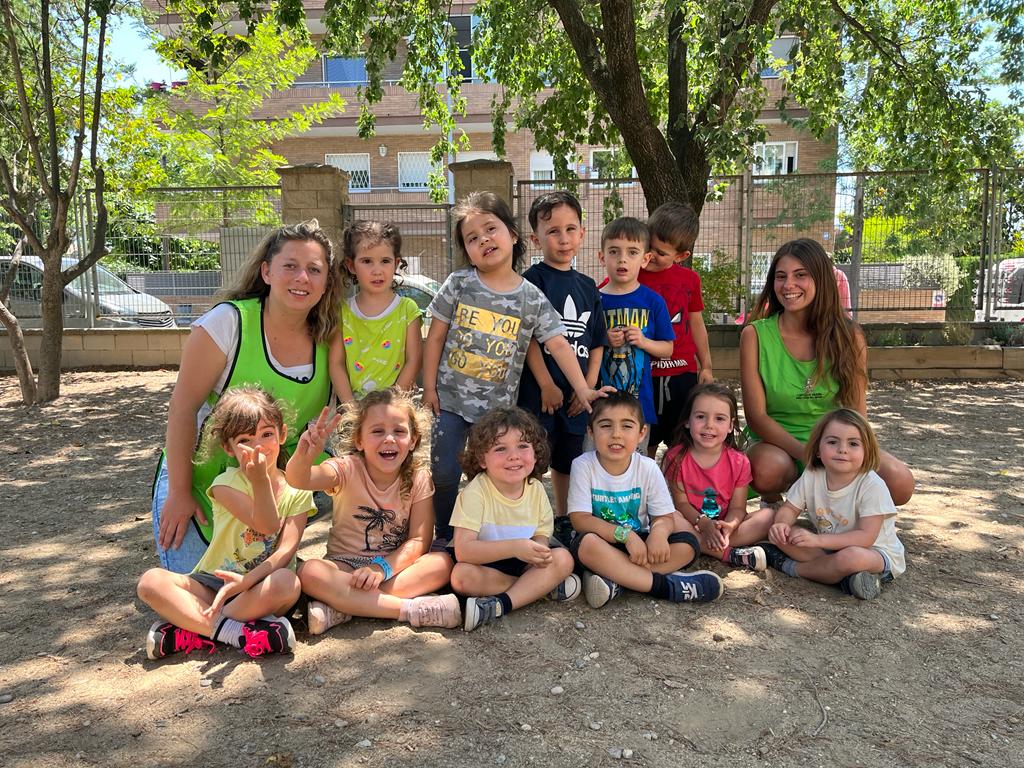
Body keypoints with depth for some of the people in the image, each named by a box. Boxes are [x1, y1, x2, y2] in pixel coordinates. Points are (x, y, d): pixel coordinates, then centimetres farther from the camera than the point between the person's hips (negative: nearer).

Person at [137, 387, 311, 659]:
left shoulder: (296, 490, -1)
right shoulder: (226, 483, -5)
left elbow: (286, 549, -12)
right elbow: (267, 525, -19)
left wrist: (246, 580, -28)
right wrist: (260, 480, -34)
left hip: (261, 588, 0)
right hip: (213, 584, 1)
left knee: (288, 583, -35)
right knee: (151, 581, -23)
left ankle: (183, 635, -25)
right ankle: (234, 632, -31)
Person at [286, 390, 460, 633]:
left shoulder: (418, 479, -7)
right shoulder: (348, 469, -13)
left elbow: (419, 540, -10)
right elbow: (299, 480, -32)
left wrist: (382, 567, -26)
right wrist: (303, 456, -55)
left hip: (395, 566, 2)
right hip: (345, 566, -1)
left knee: (442, 563, -26)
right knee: (310, 573, -32)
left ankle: (343, 608, -28)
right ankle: (411, 609, -31)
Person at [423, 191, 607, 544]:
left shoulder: (532, 298, -4)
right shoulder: (458, 283, -4)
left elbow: (558, 344, -5)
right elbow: (436, 337, 1)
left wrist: (583, 389, -13)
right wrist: (429, 387, 0)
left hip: (497, 407, 0)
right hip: (451, 401, 1)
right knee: (444, 474, 6)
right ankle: (444, 538, 28)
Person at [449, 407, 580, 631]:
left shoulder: (536, 489, -7)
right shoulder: (476, 492, -21)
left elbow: (542, 536, -1)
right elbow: (463, 550, -27)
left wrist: (540, 550, -27)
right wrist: (514, 547, -38)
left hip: (522, 563, 4)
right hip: (484, 565, -3)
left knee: (563, 558, -19)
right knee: (462, 576, -35)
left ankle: (500, 605, -26)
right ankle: (543, 586, -19)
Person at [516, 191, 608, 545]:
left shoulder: (587, 286, 10)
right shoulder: (533, 280, -7)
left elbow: (597, 343, 11)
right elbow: (528, 338, -12)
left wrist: (589, 386, 1)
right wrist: (547, 385, -15)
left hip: (576, 394, 6)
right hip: (539, 391, -6)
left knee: (567, 460, 18)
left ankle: (563, 523, 34)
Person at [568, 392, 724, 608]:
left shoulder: (648, 468, -6)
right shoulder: (583, 466, -13)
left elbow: (664, 516, -4)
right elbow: (580, 519, -18)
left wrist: (659, 532, -30)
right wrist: (625, 535, -29)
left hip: (639, 540, 3)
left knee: (688, 544, -19)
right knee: (586, 543, -37)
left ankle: (613, 579, -28)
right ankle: (663, 585, -27)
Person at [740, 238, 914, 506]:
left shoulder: (848, 337, -3)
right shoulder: (755, 335, -10)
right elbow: (756, 416, -13)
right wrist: (808, 454, -25)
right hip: (777, 445, -2)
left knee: (900, 483, -24)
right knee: (768, 469, -38)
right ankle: (771, 503, 0)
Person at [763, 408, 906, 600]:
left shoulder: (872, 486, -23)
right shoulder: (811, 477, -9)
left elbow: (866, 537, -27)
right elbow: (789, 509, 2)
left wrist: (818, 539, -34)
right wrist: (781, 525, -23)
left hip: (875, 553, -5)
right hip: (829, 548, 5)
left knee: (851, 557, -38)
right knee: (780, 533, -11)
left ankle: (791, 567, -13)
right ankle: (836, 572, -19)